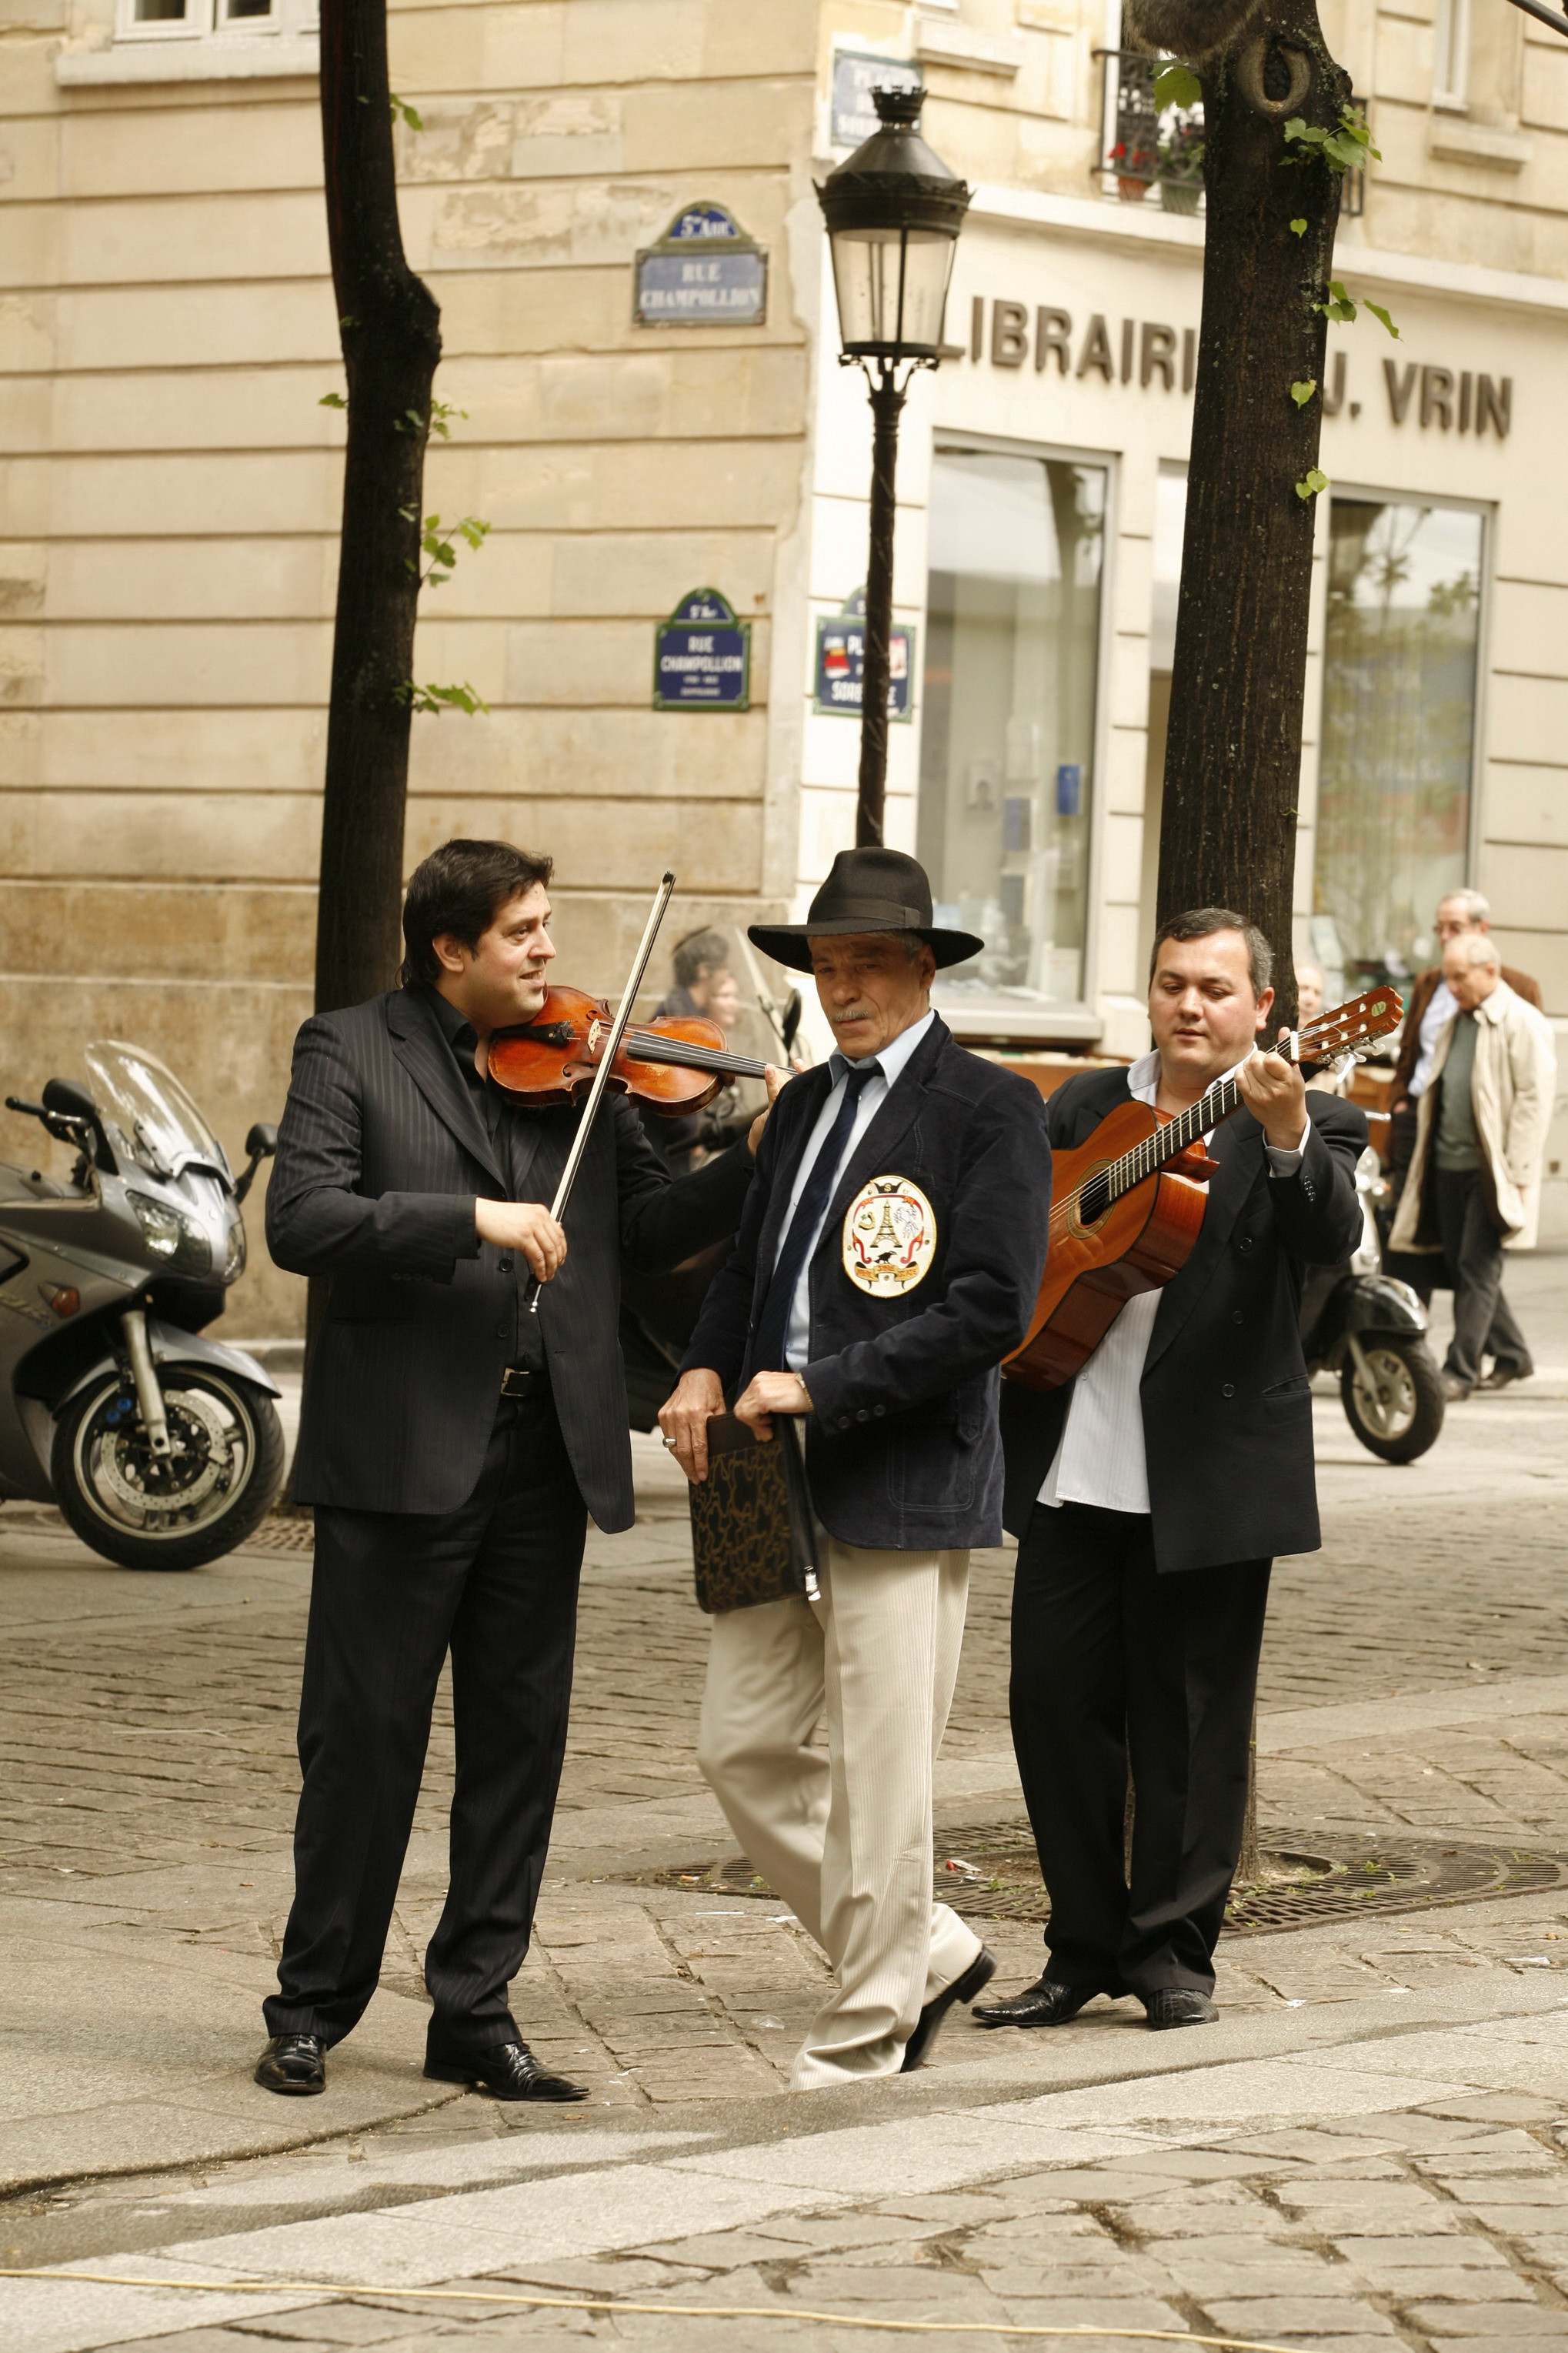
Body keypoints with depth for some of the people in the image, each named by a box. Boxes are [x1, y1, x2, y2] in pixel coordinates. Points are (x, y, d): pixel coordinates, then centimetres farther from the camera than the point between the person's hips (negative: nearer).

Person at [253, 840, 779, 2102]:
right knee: (364, 1737, 2)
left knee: (521, 1737, 7)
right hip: (402, 1451, -4)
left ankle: (475, 2011, 16)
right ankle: (313, 2006, 14)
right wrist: (470, 1220, -23)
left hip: (544, 1452, 4)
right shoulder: (350, 1053, -1)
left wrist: (765, 1154, -8)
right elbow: (302, 1222, -13)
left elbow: (650, 1225, 8)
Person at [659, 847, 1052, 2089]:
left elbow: (990, 1309, -15)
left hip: (907, 1484, -7)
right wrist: (708, 1370, 4)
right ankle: (930, 1949, 22)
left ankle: (867, 2023, 10)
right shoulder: (804, 1104, 16)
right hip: (780, 1476, 8)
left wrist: (821, 1385, -17)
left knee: (878, 1770, -3)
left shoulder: (990, 1109, -6)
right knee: (744, 1746, 7)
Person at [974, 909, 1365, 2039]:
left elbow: (1331, 1238, -18)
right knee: (1056, 1701, 5)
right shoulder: (1084, 1108, 13)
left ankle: (1172, 1951, 13)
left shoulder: (1311, 1127, 1)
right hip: (1070, 1466, 4)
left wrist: (1288, 1134, -35)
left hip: (1206, 1476, -4)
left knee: (1188, 1720, 2)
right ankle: (1087, 1946, 17)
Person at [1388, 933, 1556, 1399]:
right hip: (1449, 1164, 8)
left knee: (1477, 1268, -8)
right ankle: (1511, 1354, 23)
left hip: (1491, 1169, -8)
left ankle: (1461, 1371, -7)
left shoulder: (1522, 1024, -8)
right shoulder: (1457, 1023, 17)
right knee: (1460, 1267, 10)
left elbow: (1533, 1101, -12)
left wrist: (1516, 1174, -16)